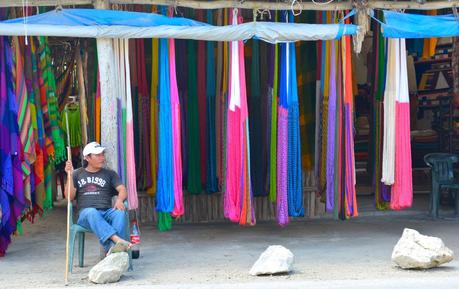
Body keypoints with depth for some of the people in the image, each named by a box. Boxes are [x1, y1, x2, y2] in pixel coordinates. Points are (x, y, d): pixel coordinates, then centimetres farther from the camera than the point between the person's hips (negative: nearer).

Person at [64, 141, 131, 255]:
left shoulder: (110, 174, 21)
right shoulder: (77, 174, 20)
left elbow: (122, 190, 7)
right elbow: (69, 197, 8)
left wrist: (119, 200, -17)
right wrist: (70, 175, -4)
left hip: (107, 211, 2)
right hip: (85, 214, -1)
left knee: (120, 213, -33)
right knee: (92, 213, -38)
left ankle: (112, 250, -52)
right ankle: (117, 240, -58)